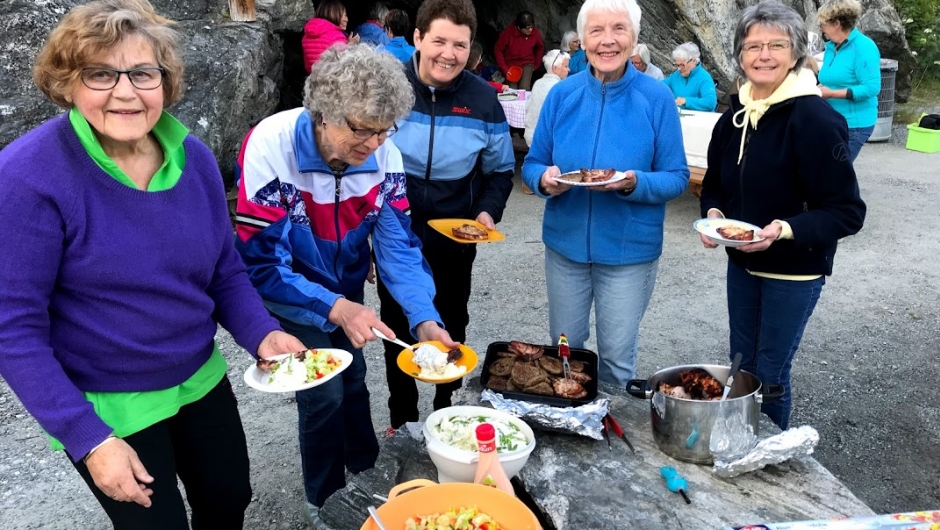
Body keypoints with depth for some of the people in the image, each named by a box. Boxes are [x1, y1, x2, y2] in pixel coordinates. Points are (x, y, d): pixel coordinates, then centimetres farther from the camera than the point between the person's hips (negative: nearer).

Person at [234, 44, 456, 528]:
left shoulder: (384, 155, -20)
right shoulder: (270, 148, -33)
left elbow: (398, 244, -16)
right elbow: (261, 263, -31)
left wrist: (423, 318, -31)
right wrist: (334, 308, -40)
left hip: (347, 291, 4)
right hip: (289, 297, -4)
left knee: (353, 379, 18)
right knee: (324, 394, -5)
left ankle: (366, 473, 46)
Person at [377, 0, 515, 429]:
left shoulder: (483, 99, -7)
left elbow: (500, 170, 4)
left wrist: (488, 211, -13)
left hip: (454, 241, 1)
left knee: (451, 330, 17)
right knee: (398, 330, 15)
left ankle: (446, 415, 40)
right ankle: (401, 421, 36)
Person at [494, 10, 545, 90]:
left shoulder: (535, 32, -14)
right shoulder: (508, 32, -22)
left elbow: (540, 48, 7)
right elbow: (497, 50, -11)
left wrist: (536, 64, 5)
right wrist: (504, 69, -13)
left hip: (527, 64, 1)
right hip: (510, 65, -1)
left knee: (524, 89, -18)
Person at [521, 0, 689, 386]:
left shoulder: (657, 98, -9)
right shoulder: (562, 94, -2)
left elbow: (677, 178, -6)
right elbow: (531, 165, 4)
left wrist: (635, 183, -26)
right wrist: (545, 179, -20)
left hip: (629, 249, -2)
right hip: (565, 243, 3)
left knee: (617, 357, 12)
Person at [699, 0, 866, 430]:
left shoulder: (816, 120, -19)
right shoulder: (734, 117, 1)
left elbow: (848, 211, -18)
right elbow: (714, 185, 12)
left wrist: (787, 229, -33)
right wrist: (713, 213, -10)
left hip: (794, 271, -6)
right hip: (741, 263, 6)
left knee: (769, 374, 3)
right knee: (740, 366, 18)